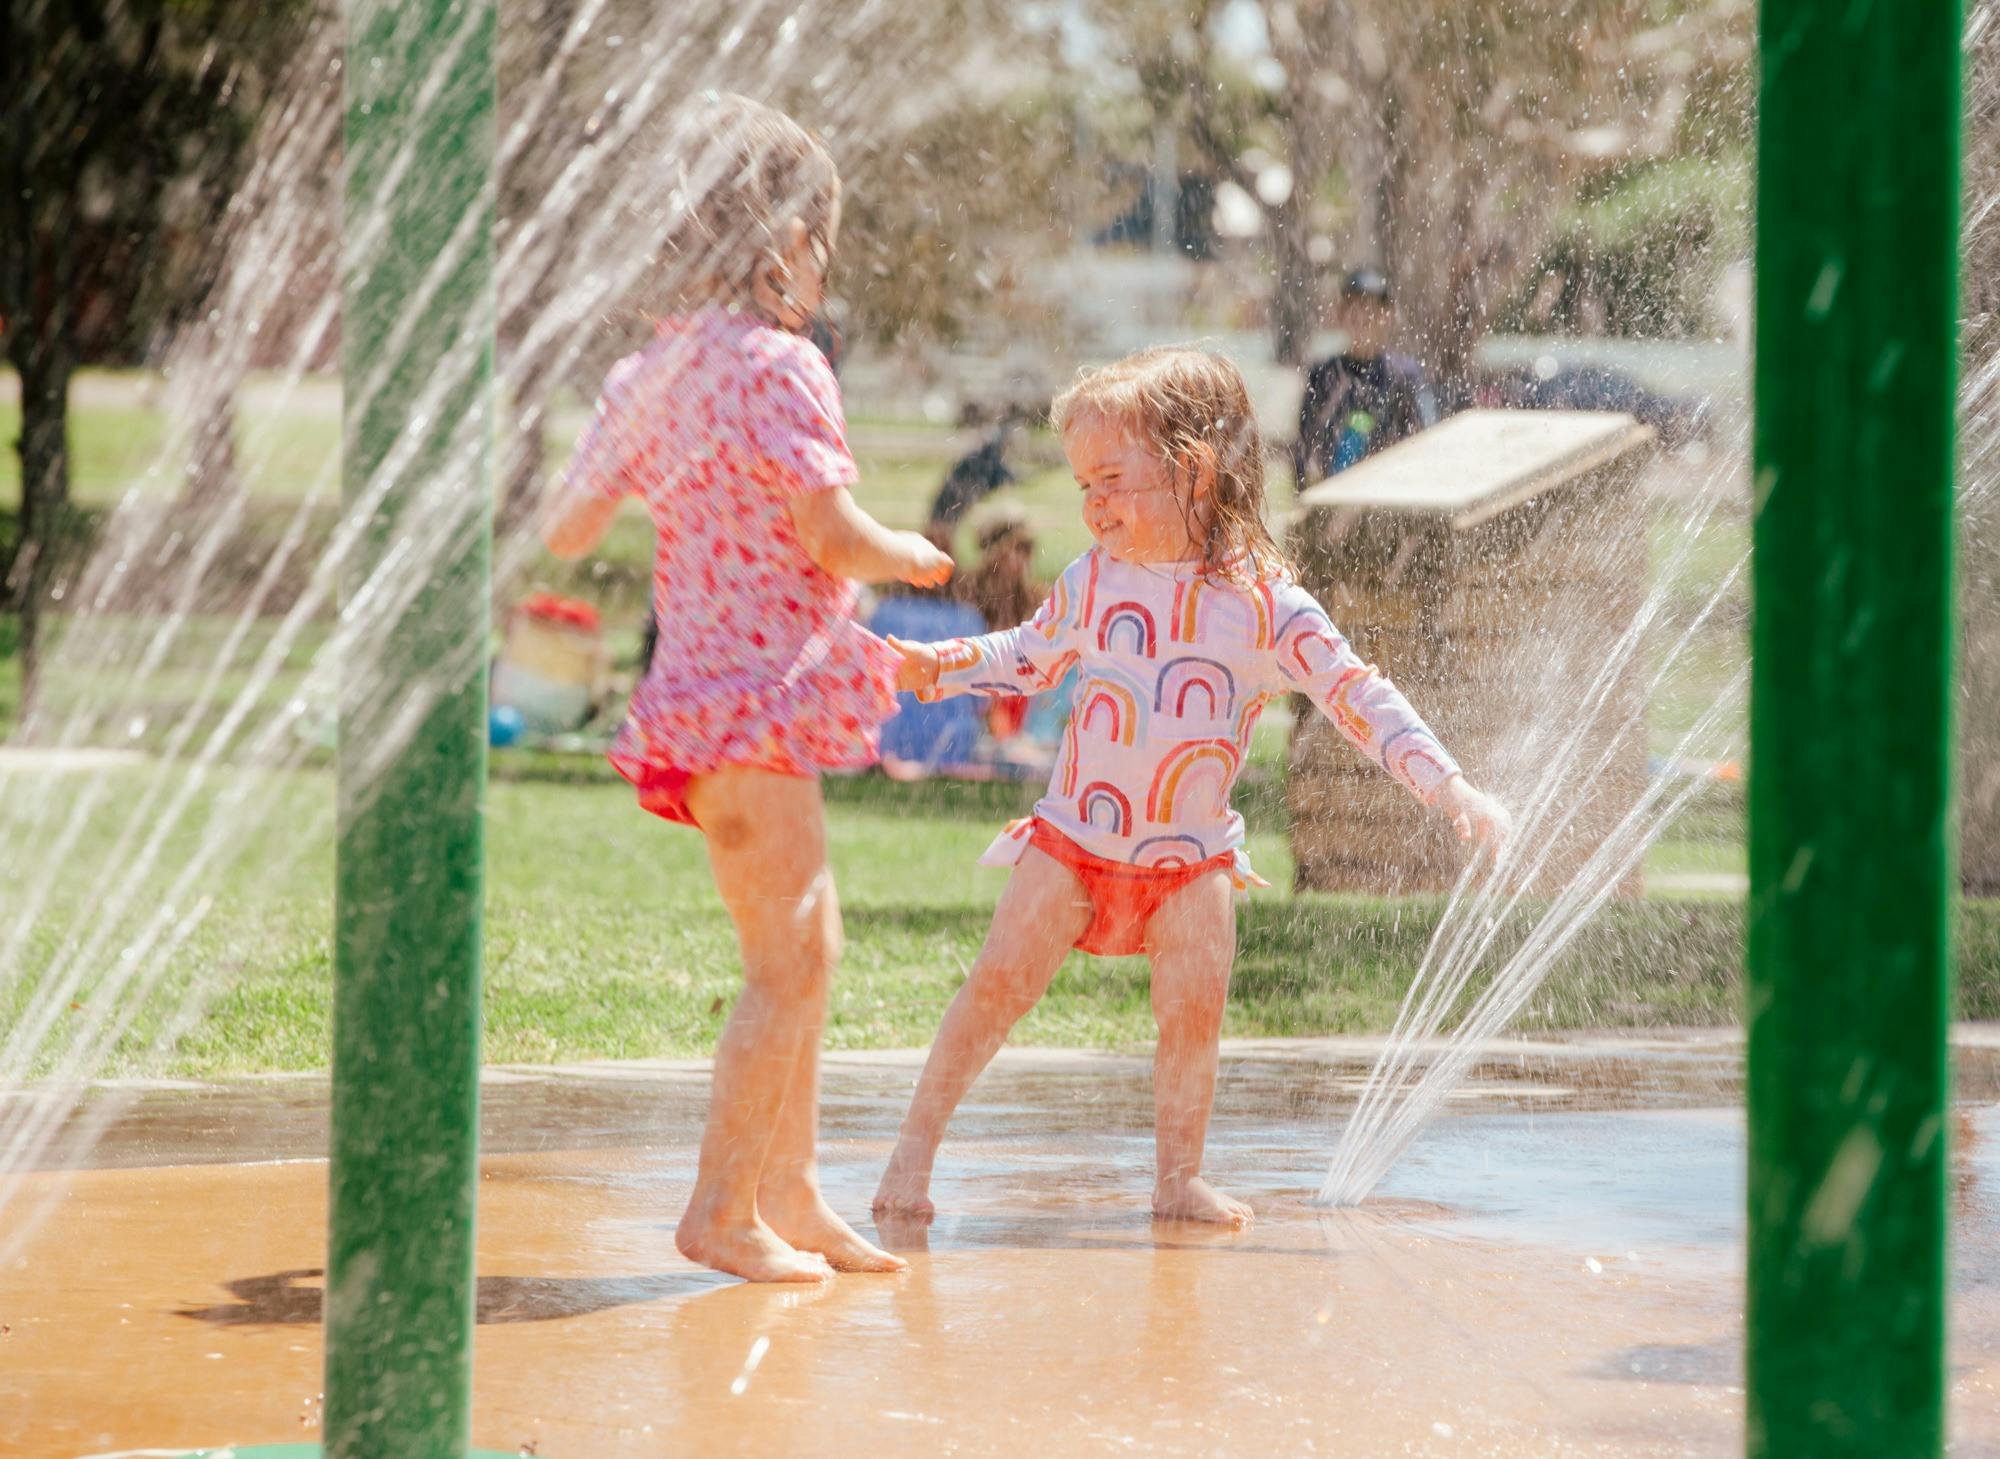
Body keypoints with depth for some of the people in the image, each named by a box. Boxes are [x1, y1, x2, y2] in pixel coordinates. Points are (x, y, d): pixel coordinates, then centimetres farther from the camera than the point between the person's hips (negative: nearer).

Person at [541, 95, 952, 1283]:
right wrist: (912, 557, 3)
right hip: (754, 695, -9)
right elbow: (832, 536, -17)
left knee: (808, 944, 16)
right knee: (788, 960, -4)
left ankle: (791, 1194, 22)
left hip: (701, 694, 9)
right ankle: (722, 1208, -2)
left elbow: (566, 529, 12)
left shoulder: (653, 373, 10)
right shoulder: (777, 366, -14)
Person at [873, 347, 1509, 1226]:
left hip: (1190, 855, -1)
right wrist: (932, 665, 4)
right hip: (1075, 834, 1)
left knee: (1195, 1005, -9)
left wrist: (1452, 791, -15)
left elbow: (1359, 700, -9)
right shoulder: (1092, 581, -1)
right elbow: (1027, 658, 17)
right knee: (998, 982, -7)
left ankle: (1178, 1178, 7)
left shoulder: (1263, 603, -11)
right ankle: (916, 1145, 3)